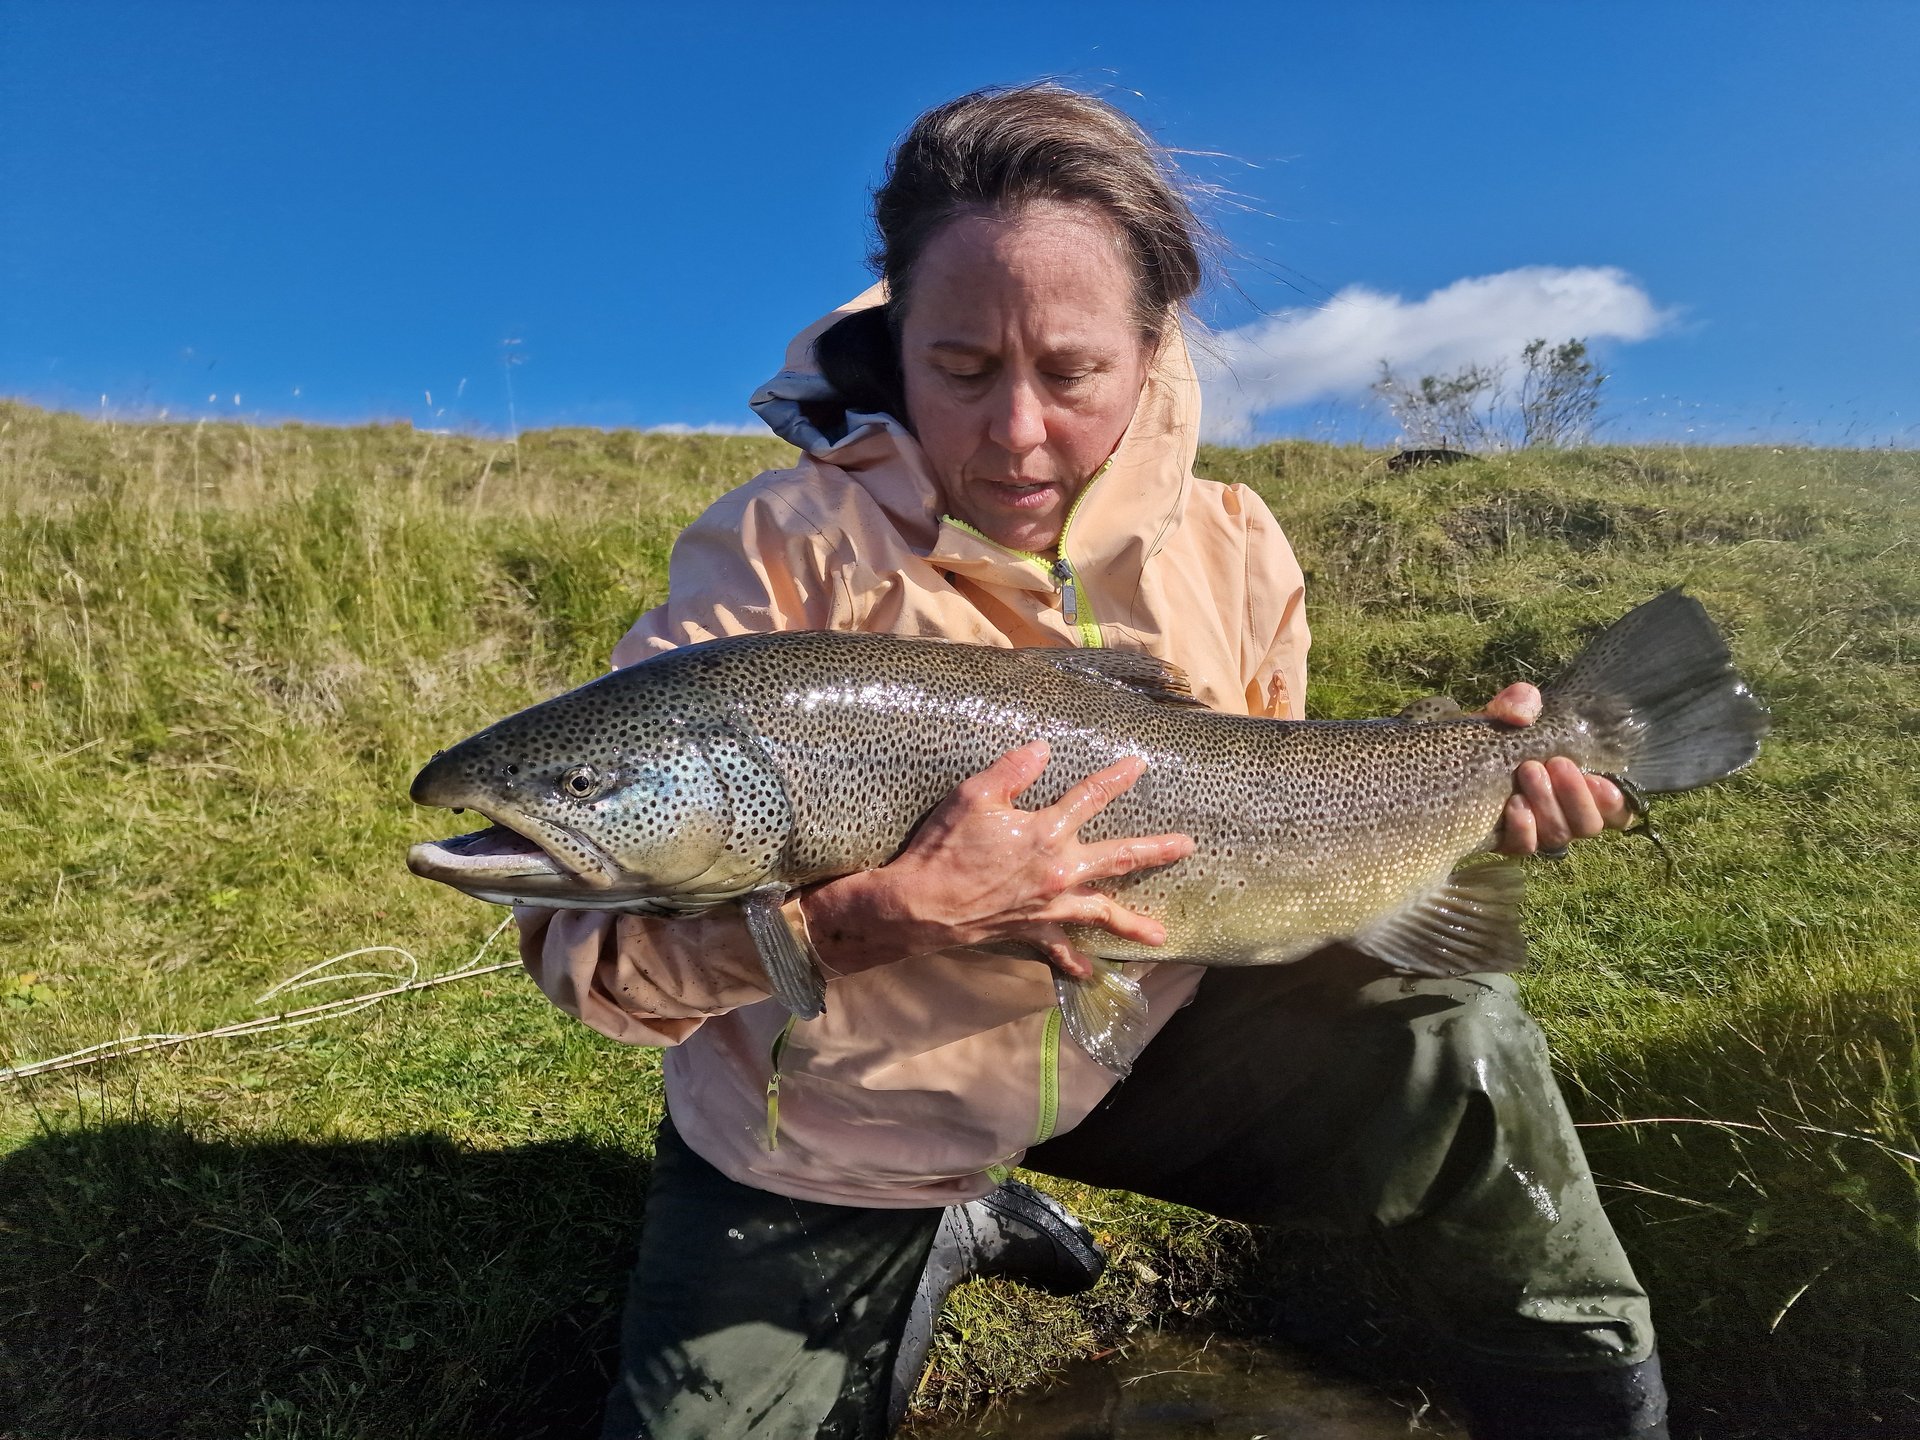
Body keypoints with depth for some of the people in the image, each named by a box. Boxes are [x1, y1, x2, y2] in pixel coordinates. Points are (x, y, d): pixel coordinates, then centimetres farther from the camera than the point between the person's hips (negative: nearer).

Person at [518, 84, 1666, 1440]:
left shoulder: (1232, 549, -9)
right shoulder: (781, 556, -23)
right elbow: (580, 931, -25)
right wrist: (889, 910, -40)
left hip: (1139, 1040, 2)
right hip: (820, 1150, -1)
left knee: (1443, 1036, -13)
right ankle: (937, 1246, 33)